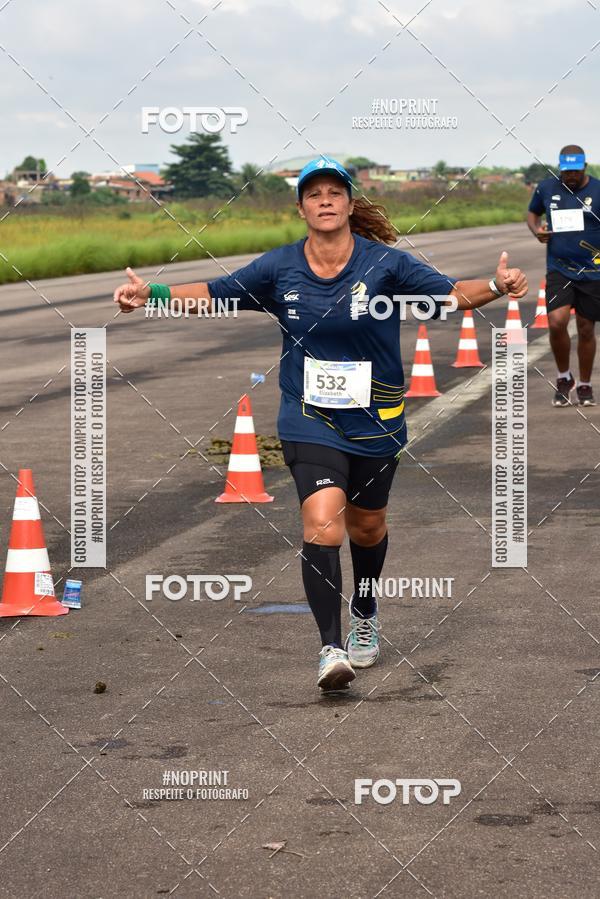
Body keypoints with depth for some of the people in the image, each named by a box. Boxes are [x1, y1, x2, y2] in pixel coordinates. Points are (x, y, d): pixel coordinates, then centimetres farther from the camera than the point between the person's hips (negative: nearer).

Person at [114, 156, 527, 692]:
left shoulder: (385, 263, -9)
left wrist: (497, 286, -30)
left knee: (366, 526, 19)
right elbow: (213, 294, 3)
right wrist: (153, 294, -9)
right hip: (310, 421, -1)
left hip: (375, 421, 1)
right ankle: (331, 649, -19)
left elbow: (450, 293, -12)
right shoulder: (280, 267, -4)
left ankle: (364, 616, 49)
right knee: (323, 522, -21)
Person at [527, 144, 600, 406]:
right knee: (557, 323, -17)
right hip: (559, 269, 1)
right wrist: (536, 230, -2)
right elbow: (532, 213, 19)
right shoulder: (547, 188, 2)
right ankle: (563, 378, 7)